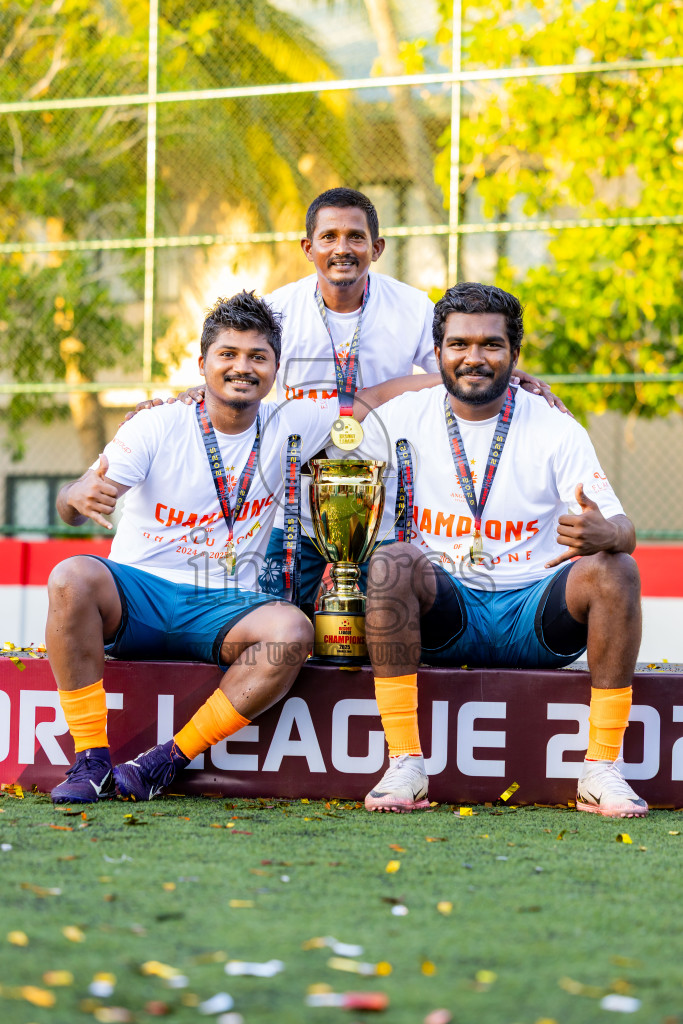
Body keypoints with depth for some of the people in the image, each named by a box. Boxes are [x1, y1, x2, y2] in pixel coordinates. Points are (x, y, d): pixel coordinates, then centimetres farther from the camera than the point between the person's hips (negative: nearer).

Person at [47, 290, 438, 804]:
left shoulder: (290, 427, 4)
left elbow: (379, 395, 9)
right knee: (72, 578, -33)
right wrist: (79, 497, -38)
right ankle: (92, 761, -24)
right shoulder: (159, 427, -4)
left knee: (291, 630, -31)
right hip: (139, 593, -1)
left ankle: (171, 759, -19)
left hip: (223, 606, 1)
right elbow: (73, 504, -13)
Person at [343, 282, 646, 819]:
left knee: (615, 571, -27)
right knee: (392, 562, -30)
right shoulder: (401, 421, 3)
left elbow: (623, 529, -8)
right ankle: (405, 766, -28)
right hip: (443, 615, 0)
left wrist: (605, 534, -32)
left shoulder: (556, 429, 0)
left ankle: (602, 771, -22)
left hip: (536, 615, 0)